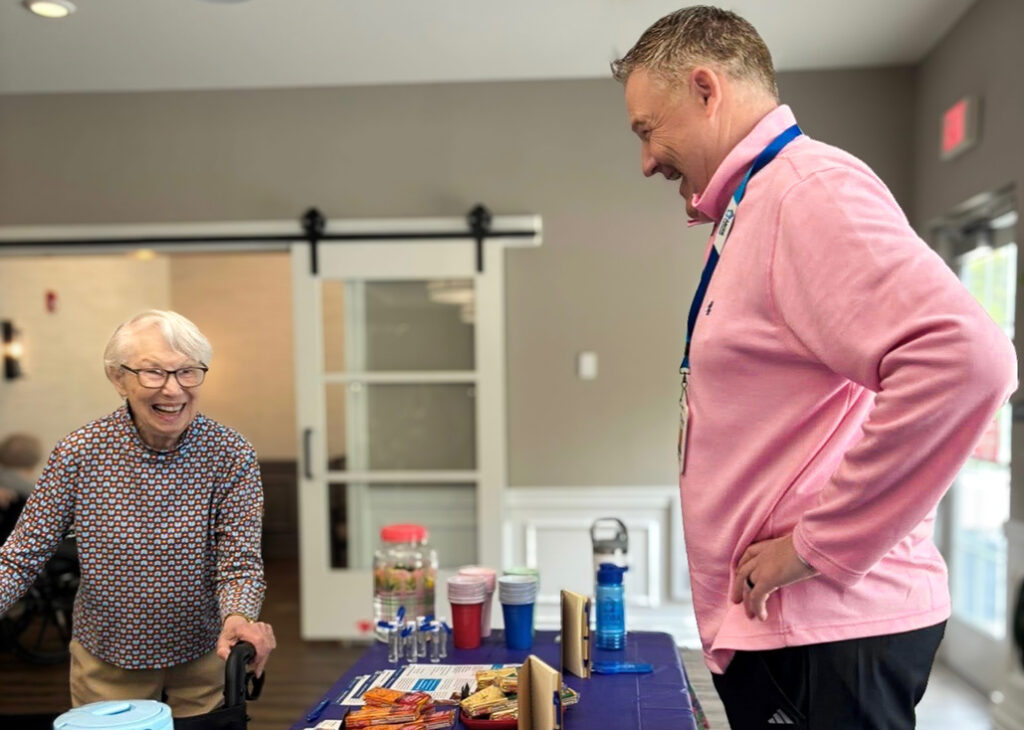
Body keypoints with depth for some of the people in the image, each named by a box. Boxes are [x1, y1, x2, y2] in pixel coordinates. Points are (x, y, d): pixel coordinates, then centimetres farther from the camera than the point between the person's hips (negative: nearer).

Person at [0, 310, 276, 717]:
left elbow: (240, 561, -17)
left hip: (204, 661, 0)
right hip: (105, 664, 1)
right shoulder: (79, 453, -15)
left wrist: (238, 618, -37)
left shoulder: (231, 455, -17)